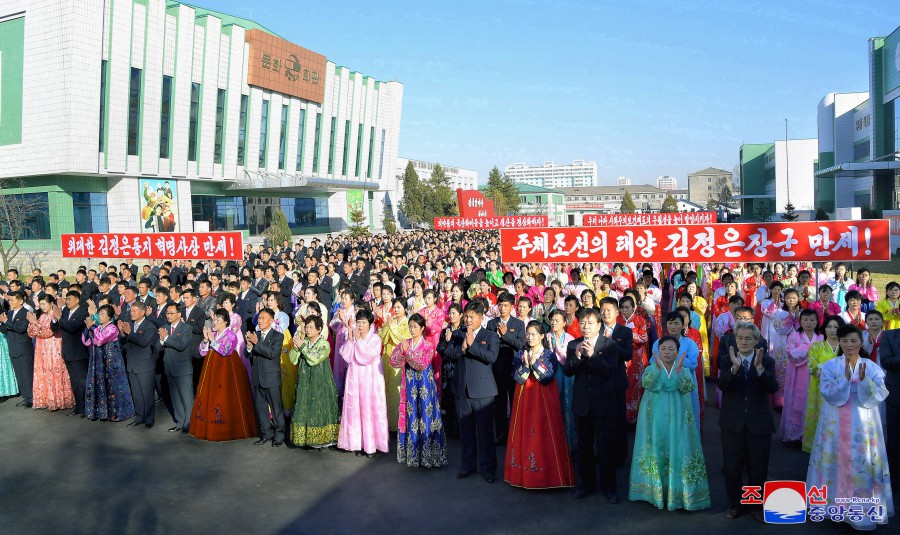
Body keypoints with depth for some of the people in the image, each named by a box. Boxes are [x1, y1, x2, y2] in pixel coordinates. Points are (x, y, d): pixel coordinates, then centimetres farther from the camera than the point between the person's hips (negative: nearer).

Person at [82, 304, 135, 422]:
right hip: (98, 362, 8)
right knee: (99, 386, 10)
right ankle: (102, 412, 21)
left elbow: (99, 341, -24)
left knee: (112, 387, -1)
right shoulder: (97, 328, 11)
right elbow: (86, 342, 6)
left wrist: (92, 326, -17)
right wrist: (88, 328, -4)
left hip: (111, 363, -7)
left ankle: (116, 413, 8)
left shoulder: (112, 328, -12)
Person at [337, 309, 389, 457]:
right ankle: (357, 442, 15)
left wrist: (358, 340, -16)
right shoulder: (351, 336, 7)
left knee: (370, 410, -2)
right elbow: (345, 356, -3)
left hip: (371, 380, -3)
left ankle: (371, 444, 6)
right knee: (355, 410, 5)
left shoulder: (375, 339, -4)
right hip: (354, 378, 3)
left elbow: (367, 357, -16)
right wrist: (350, 339, -13)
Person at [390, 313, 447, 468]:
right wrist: (401, 350, -17)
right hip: (408, 385, 4)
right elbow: (393, 362, -1)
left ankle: (427, 456, 7)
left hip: (424, 385, -4)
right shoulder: (404, 344, 8)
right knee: (410, 416, 8)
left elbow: (422, 364, -17)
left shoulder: (428, 346, -4)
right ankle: (411, 453, 18)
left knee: (425, 416, -1)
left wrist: (408, 351, -18)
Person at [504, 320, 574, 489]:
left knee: (545, 434, -5)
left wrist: (534, 363, -19)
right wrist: (525, 364, -18)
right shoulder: (520, 355, 7)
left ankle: (548, 474, 5)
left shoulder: (550, 355, -1)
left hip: (544, 399, -3)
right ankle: (524, 473, 12)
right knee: (524, 433, 2)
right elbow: (518, 379, -3)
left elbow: (548, 378, -13)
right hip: (525, 399, 3)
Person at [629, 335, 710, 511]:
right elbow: (648, 384, -19)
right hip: (655, 419, 0)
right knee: (656, 451, 1)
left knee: (678, 452, -2)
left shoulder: (684, 371, 4)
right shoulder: (651, 369, 2)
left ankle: (677, 492, 7)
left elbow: (687, 388, -16)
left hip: (677, 420, 1)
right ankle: (655, 490, 11)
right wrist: (658, 367, -31)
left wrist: (678, 370, -29)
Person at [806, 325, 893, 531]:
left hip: (863, 427, 1)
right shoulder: (829, 366, -2)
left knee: (863, 465, 4)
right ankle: (835, 505, 17)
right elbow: (830, 395, -12)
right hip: (836, 426, -1)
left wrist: (864, 380, -24)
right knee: (837, 464, 4)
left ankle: (862, 509, 17)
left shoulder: (872, 368, 2)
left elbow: (879, 396, -9)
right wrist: (845, 379, -24)